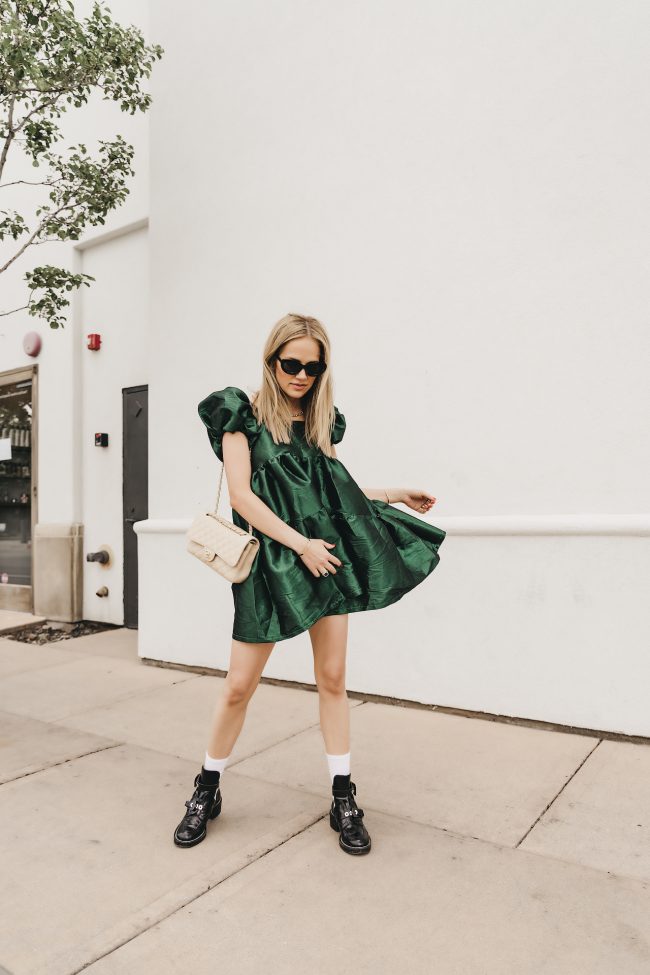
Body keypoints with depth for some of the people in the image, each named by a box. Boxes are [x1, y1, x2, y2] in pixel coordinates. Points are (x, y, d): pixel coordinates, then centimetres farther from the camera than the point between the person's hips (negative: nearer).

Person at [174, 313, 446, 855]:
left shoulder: (321, 422, 13)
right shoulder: (244, 414, -1)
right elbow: (241, 495, -11)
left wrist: (394, 496, 14)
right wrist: (300, 544, -14)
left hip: (330, 554, 4)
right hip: (271, 562, -4)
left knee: (333, 677, 6)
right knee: (239, 685, 3)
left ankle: (343, 800, 20)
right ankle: (207, 790, 26)